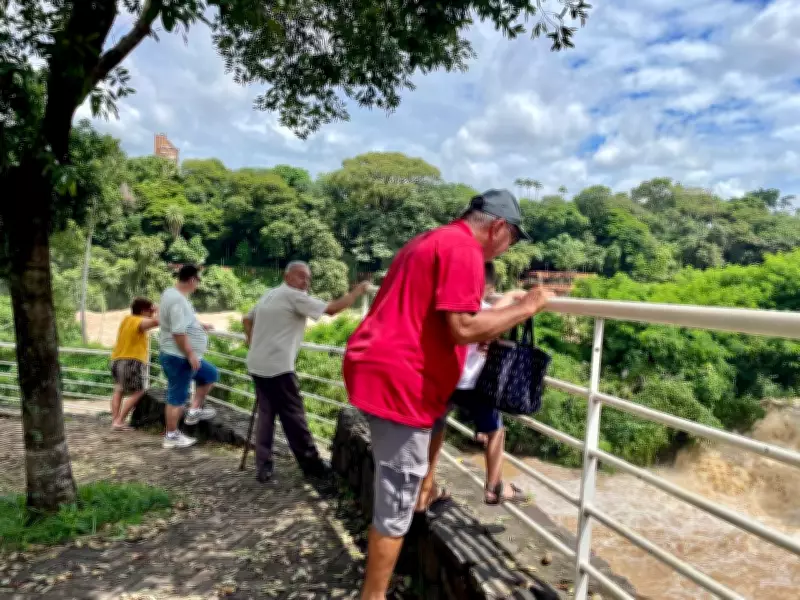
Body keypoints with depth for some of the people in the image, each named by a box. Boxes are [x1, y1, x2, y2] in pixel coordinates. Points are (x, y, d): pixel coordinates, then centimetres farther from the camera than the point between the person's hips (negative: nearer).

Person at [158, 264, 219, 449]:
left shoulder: (172, 293, 9)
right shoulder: (178, 300, -25)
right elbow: (178, 332, -29)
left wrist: (199, 326, 27)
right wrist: (191, 355, -24)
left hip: (183, 356, 10)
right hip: (179, 357, -10)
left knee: (210, 374, 22)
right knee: (177, 398, 1)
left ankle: (195, 411, 25)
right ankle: (171, 436, 13)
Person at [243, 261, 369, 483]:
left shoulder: (270, 295, 16)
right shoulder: (294, 296, -11)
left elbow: (246, 320, 25)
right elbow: (332, 309, -16)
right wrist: (357, 292, -6)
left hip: (257, 365, 9)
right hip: (277, 367, -9)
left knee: (266, 414, 13)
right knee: (293, 416, 0)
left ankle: (263, 467, 13)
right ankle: (311, 464, 11)